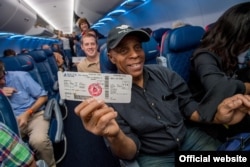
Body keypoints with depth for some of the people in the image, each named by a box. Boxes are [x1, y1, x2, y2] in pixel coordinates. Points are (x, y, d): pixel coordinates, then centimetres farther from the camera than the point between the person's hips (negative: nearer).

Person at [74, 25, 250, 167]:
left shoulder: (163, 73, -6)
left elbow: (189, 107, 2)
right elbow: (129, 152, -16)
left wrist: (217, 116, -19)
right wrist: (114, 135, -40)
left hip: (189, 137, 4)